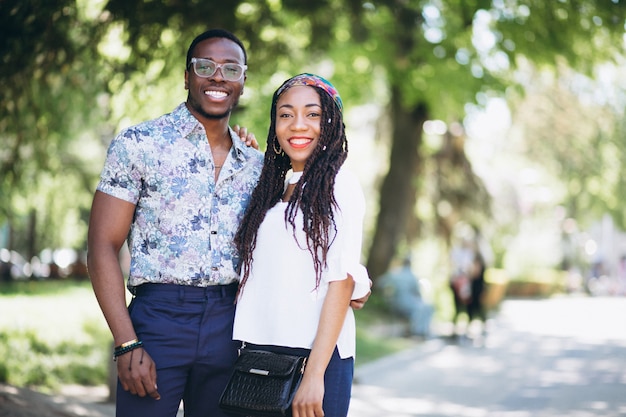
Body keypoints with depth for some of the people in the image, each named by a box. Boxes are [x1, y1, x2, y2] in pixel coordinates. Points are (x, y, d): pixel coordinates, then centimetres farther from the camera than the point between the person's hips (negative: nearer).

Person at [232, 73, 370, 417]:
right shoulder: (270, 189, 14)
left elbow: (342, 281, -10)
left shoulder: (339, 186, -4)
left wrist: (314, 374, -19)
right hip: (258, 351, 6)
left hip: (316, 354, -5)